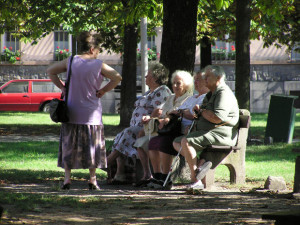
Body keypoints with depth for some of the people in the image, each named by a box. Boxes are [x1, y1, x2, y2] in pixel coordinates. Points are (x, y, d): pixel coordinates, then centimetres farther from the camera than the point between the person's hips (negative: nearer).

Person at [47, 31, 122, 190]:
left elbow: (50, 71, 9)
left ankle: (67, 178, 5)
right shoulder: (98, 65, -7)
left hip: (71, 113, 2)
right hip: (91, 114, -2)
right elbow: (117, 77, -8)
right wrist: (103, 90, 1)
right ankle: (92, 180, 6)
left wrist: (61, 87, 9)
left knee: (68, 146, 9)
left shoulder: (71, 62, 2)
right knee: (92, 146, 6)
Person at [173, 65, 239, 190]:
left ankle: (195, 180, -27)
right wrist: (198, 110, 8)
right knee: (176, 142, 4)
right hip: (207, 132, 11)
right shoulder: (211, 94, 24)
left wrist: (202, 111, -6)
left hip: (221, 134, -11)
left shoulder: (224, 93, -11)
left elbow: (217, 118, -24)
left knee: (186, 141, -28)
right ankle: (201, 161, -17)